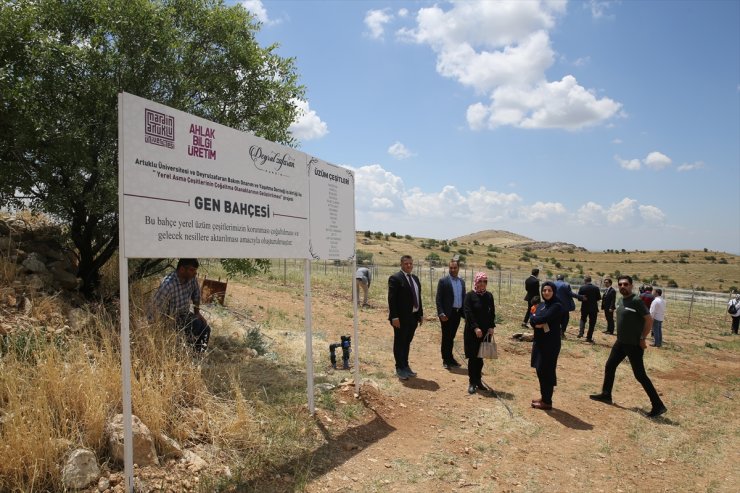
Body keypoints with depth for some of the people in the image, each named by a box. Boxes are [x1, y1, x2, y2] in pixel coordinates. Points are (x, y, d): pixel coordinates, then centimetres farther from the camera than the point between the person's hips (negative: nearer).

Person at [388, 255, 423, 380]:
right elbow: (391, 299, -16)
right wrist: (394, 317, -21)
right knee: (399, 343, 5)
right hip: (401, 317, -7)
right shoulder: (395, 278, -11)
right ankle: (400, 368, 15)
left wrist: (421, 314, 13)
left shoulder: (415, 278, 14)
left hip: (413, 316, 7)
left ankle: (406, 366, 28)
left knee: (407, 342, 16)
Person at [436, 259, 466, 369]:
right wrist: (441, 313, -17)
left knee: (451, 337, 14)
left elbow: (463, 297, 15)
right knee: (446, 337, 3)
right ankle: (446, 360, 12)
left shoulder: (462, 282, 11)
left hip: (458, 313, 5)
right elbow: (438, 299, -9)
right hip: (447, 314, -5)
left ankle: (450, 359, 24)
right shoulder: (443, 281, -6)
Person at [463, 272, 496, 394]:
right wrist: (475, 328, -20)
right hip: (472, 331, -4)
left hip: (485, 331, 4)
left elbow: (492, 312, 7)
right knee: (473, 357, 0)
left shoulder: (489, 296, 6)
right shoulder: (470, 295, -8)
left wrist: (492, 327, -5)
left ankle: (478, 381, 21)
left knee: (480, 357, 9)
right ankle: (472, 383, 8)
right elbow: (468, 313, -13)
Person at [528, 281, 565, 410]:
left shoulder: (557, 306, -13)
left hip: (551, 344, -8)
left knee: (546, 371, -2)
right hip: (539, 341, 8)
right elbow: (532, 320, 1)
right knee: (540, 370, 13)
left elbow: (543, 319, -24)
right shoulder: (541, 305, 11)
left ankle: (547, 402, 9)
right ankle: (543, 397, 26)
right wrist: (539, 323, -19)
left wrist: (535, 318, -5)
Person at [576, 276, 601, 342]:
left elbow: (579, 297, -7)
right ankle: (589, 337, 9)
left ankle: (580, 332, 7)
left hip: (584, 307, 1)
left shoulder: (582, 288, -9)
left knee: (583, 319, 24)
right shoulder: (596, 288, -9)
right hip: (593, 308, -1)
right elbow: (599, 298, -3)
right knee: (592, 323, 8)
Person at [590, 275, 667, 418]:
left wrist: (642, 339, -16)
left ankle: (658, 406, 3)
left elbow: (649, 320, -19)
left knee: (640, 375, -6)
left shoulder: (636, 301, -18)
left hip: (634, 345, -9)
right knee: (609, 366, 16)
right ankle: (606, 395, 31)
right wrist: (620, 336, 13)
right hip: (620, 342, 9)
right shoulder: (620, 301, 8)